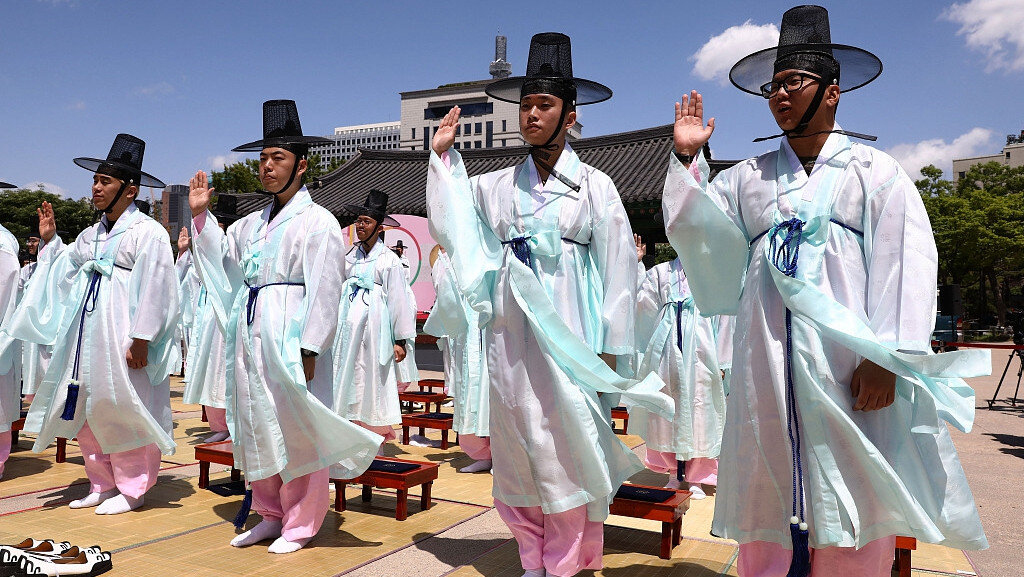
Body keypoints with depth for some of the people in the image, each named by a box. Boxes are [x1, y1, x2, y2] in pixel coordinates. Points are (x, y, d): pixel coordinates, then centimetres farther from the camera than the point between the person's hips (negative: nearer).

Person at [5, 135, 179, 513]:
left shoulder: (147, 232, -9)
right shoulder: (90, 235, 17)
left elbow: (155, 290, -15)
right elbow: (64, 272, 28)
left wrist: (141, 338, -20)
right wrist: (49, 240, 15)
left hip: (122, 335, -8)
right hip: (87, 334, 8)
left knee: (122, 412, -2)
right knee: (86, 411, 11)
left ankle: (131, 489, 11)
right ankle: (103, 485, 24)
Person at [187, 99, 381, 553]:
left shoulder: (318, 221, -7)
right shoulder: (252, 224, 16)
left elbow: (324, 291, -13)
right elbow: (220, 258, 25)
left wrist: (309, 349, -18)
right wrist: (200, 214, 16)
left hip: (290, 339, -8)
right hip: (250, 336, 8)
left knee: (296, 431, 0)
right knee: (256, 427, 14)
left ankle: (300, 525, 14)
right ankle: (271, 515, 29)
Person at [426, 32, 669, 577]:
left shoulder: (595, 185, 1)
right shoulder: (496, 185, 10)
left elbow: (618, 268, -1)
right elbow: (447, 225, 19)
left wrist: (611, 347, -5)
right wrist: (442, 154, 15)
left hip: (568, 333, -3)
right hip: (511, 335, 4)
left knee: (569, 451, -2)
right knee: (518, 449, 8)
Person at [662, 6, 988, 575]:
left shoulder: (873, 169, 7)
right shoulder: (748, 177, 17)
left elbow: (906, 263, -3)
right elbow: (697, 232, 9)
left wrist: (886, 357, -13)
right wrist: (688, 158, 0)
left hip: (848, 356, -2)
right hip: (769, 359, 3)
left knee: (852, 505, 0)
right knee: (768, 503, 6)